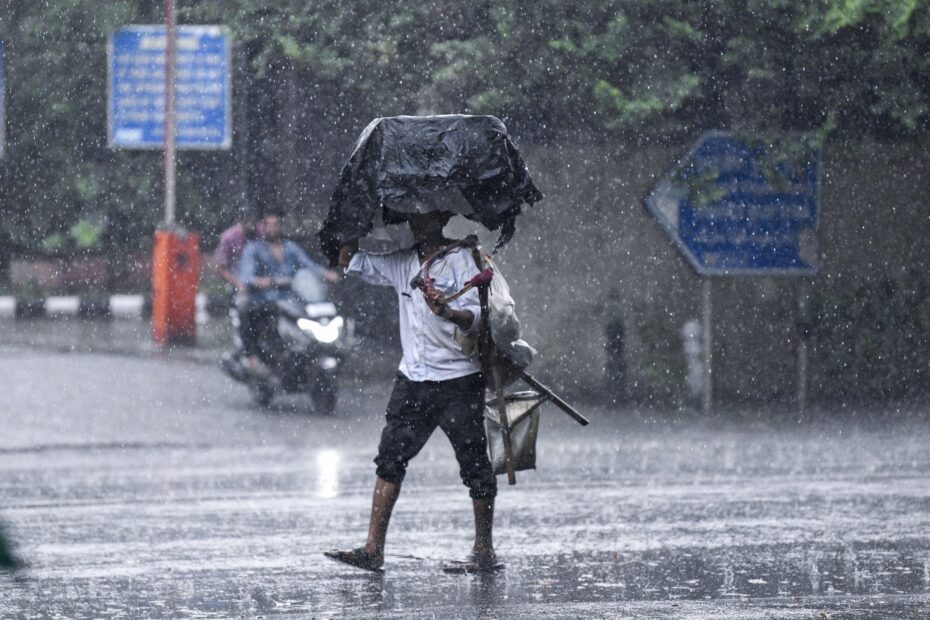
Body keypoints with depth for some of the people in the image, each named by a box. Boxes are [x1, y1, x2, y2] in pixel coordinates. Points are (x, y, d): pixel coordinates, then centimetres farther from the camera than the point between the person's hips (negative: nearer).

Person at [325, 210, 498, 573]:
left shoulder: (460, 260, -5)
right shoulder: (401, 264, 12)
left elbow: (475, 317, -14)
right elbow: (349, 260, 21)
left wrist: (446, 312, -33)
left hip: (458, 380, -6)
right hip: (413, 379, 6)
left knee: (474, 464, 1)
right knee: (391, 458, -2)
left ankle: (484, 551, 10)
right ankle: (373, 549, -4)